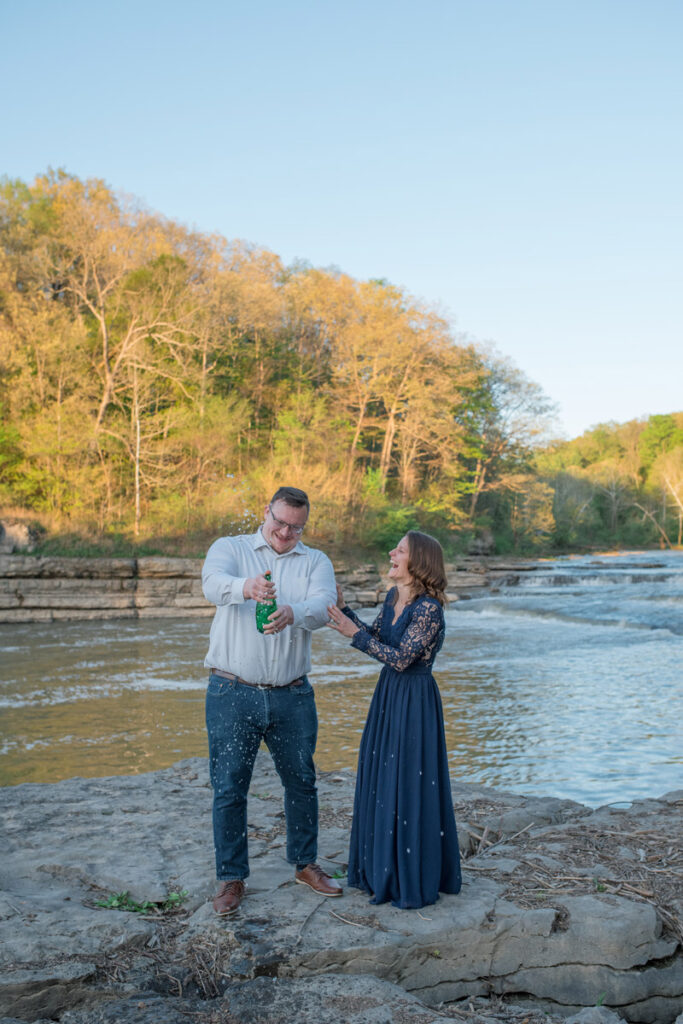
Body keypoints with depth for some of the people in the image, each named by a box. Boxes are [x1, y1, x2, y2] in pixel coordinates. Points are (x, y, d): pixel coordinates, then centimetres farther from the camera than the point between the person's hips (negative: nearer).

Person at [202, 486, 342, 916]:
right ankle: (232, 878, 19)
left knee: (302, 781, 14)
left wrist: (292, 613, -37)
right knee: (229, 788, 4)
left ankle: (306, 863, 34)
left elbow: (323, 606, -14)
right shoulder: (231, 548, 2)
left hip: (292, 695, 2)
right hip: (233, 692, -2)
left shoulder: (316, 562, 6)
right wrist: (244, 587, -43)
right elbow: (213, 583, -20)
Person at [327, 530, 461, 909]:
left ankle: (413, 882, 16)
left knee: (409, 786, 1)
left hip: (414, 701, -9)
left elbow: (401, 658, -22)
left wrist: (354, 633, -22)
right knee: (381, 782, 16)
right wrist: (344, 611, 3)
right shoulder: (393, 597, 6)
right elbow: (376, 638, 12)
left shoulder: (428, 608, -20)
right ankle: (382, 870, 32)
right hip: (388, 695, 9)